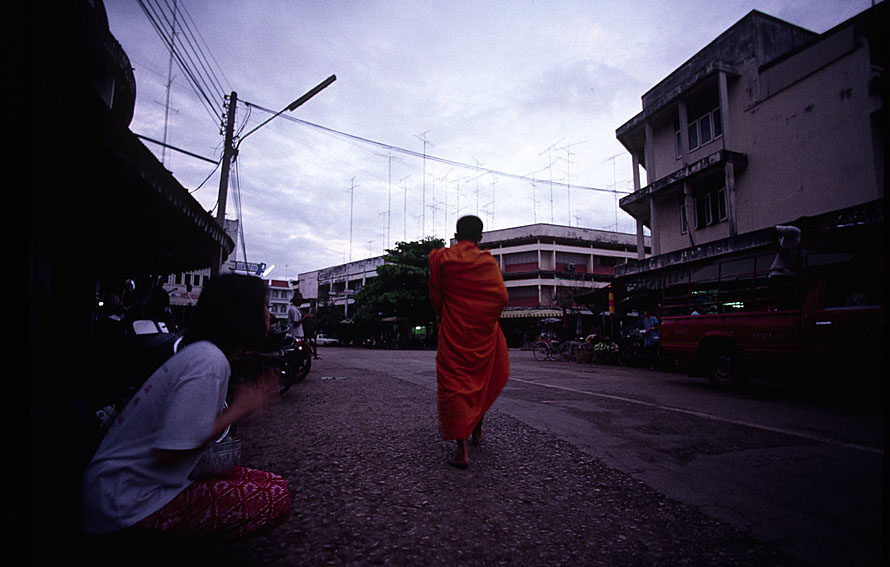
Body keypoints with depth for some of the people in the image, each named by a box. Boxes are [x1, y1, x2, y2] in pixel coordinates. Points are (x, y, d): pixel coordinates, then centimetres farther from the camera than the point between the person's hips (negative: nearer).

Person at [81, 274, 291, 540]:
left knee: (273, 482, 6)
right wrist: (237, 410, -17)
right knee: (276, 499, -17)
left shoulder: (200, 352, 8)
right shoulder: (210, 361, -24)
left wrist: (249, 401, 4)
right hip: (130, 505, -10)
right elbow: (169, 452, -26)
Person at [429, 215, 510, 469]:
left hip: (452, 332, -1)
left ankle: (462, 449, -2)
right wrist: (487, 320, 8)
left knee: (453, 384, 2)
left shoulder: (440, 258, -1)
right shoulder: (487, 262, -3)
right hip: (482, 333, 1)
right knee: (483, 379, 23)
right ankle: (477, 426, 35)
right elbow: (501, 296, -8)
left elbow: (435, 296, 3)